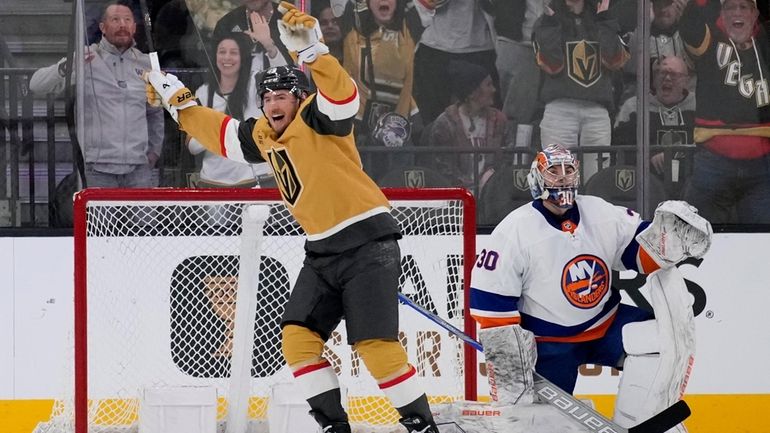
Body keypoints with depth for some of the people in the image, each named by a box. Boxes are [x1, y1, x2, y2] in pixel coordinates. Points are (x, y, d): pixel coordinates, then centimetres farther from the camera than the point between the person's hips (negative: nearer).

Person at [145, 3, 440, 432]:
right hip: (323, 251, 9)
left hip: (368, 240, -9)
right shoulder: (263, 136, 14)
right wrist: (177, 99, 25)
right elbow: (219, 133, 28)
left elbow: (343, 97, -30)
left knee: (375, 344, -15)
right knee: (298, 336, 0)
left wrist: (312, 49, -43)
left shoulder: (316, 119, -9)